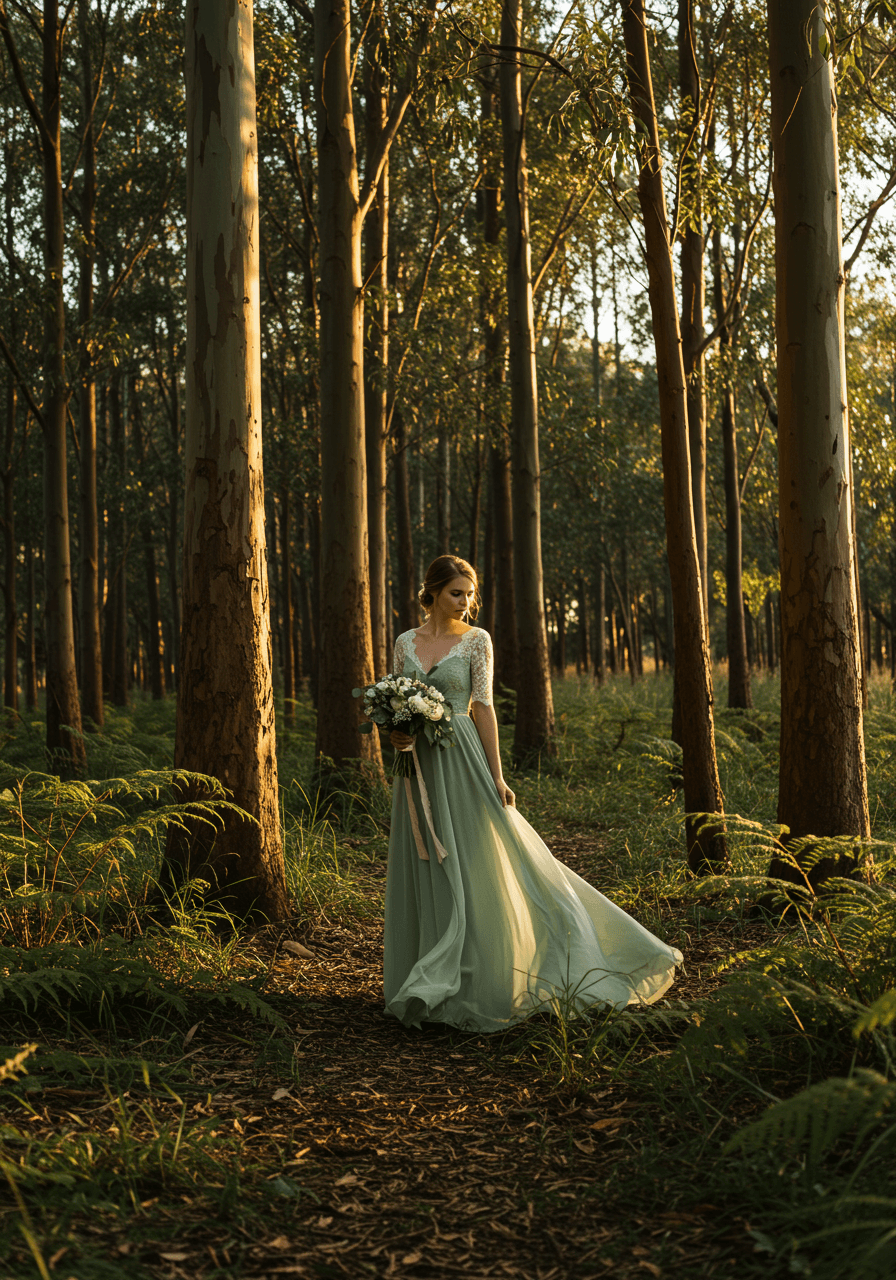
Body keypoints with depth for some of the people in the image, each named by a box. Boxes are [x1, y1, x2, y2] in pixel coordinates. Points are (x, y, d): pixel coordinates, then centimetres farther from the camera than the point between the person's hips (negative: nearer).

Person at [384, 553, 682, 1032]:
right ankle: (429, 990, 18)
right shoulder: (405, 642, 9)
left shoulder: (476, 640, -1)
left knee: (472, 868, -3)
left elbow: (483, 707, -5)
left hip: (460, 759, -4)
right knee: (425, 873, 8)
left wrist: (496, 776, -11)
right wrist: (395, 734, -11)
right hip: (417, 764, 4)